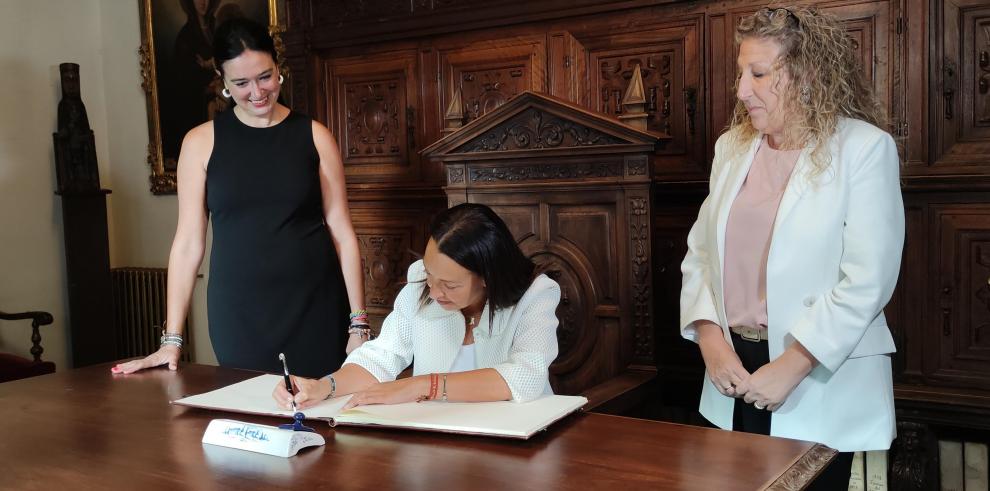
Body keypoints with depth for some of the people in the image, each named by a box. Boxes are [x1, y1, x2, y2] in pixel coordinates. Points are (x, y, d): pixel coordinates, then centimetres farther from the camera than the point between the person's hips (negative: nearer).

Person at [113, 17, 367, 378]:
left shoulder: (314, 136, 2)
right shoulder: (202, 142, 1)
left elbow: (342, 233, 2)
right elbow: (188, 242, 1)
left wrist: (359, 322, -2)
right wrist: (172, 339, -2)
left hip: (316, 308, 0)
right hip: (238, 312, 0)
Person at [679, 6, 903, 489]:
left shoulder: (865, 147, -9)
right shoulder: (731, 146, 7)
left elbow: (867, 280, -15)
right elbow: (699, 252, 7)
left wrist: (790, 367, -18)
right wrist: (710, 337, -7)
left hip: (821, 384, -4)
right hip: (734, 371, 5)